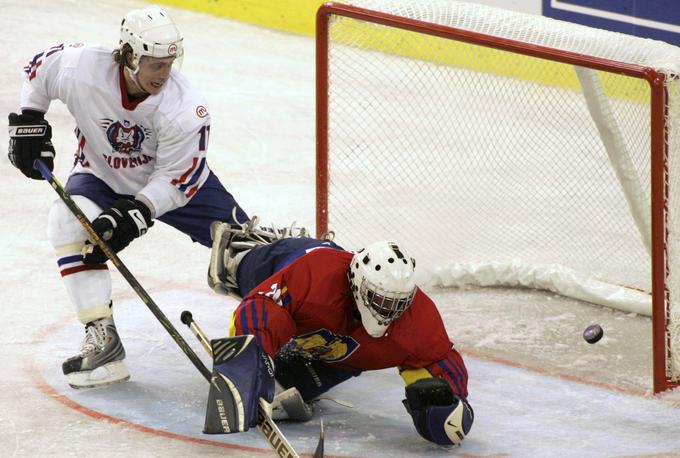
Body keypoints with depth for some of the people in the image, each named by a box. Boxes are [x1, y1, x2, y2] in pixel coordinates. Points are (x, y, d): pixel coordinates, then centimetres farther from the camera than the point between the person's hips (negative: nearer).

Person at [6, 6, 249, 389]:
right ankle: (102, 338, -27)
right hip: (102, 174, 0)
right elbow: (40, 67, -5)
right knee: (68, 222, -29)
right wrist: (28, 120, -9)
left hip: (172, 178, 0)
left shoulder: (184, 108, -32)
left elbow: (177, 179, -25)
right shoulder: (81, 69, -29)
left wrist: (136, 213, -36)